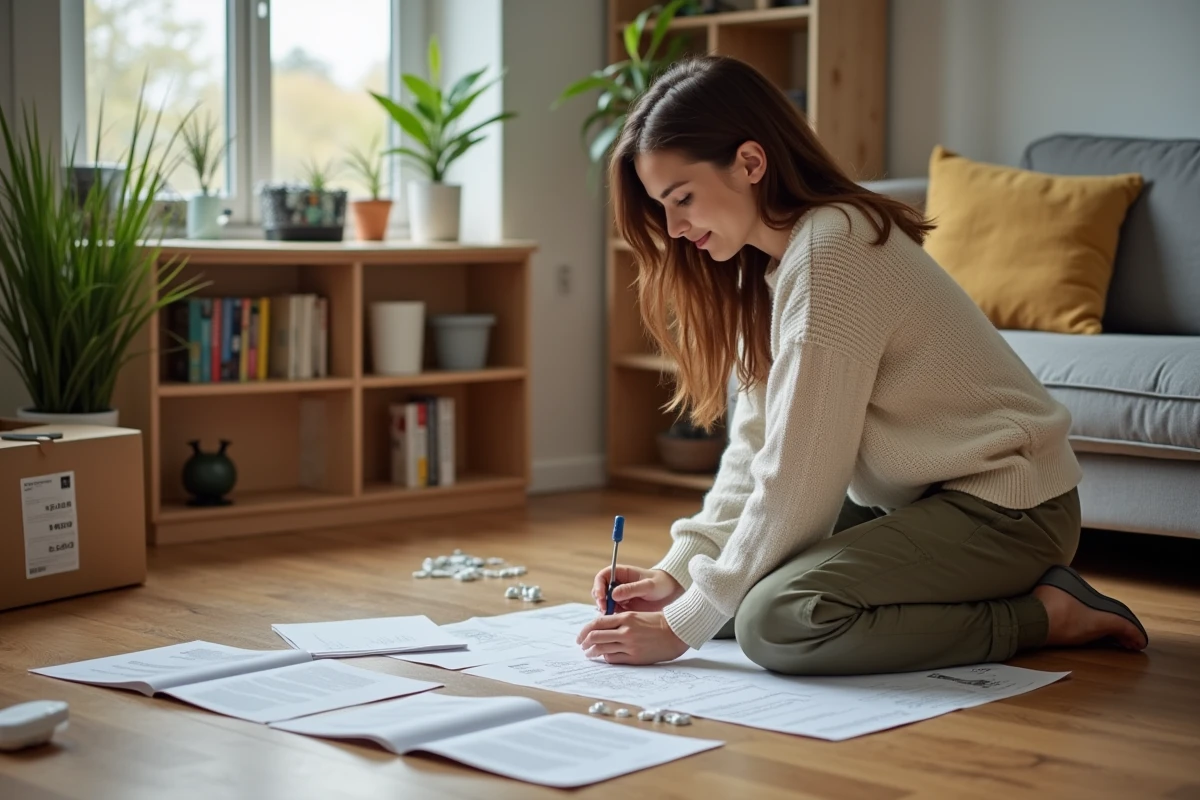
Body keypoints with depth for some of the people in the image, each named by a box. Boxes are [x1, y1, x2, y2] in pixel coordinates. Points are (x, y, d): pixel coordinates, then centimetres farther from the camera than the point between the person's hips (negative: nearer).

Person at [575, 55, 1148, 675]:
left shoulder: (830, 253, -23)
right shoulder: (767, 264, 7)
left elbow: (797, 483, -24)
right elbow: (755, 447, 6)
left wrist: (683, 626, -18)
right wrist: (678, 570, -7)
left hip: (1004, 507, -10)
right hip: (919, 500, 10)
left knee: (775, 622, -27)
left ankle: (1044, 615, -9)